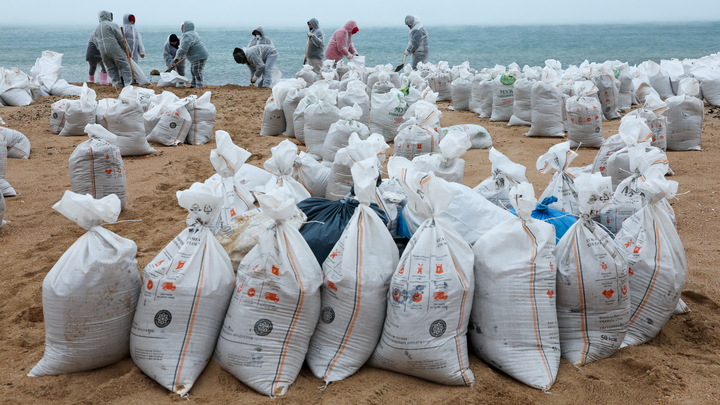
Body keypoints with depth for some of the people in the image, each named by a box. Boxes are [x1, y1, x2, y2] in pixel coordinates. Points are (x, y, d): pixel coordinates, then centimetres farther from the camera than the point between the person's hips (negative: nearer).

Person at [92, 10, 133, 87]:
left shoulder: (96, 29, 21)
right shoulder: (112, 25, -1)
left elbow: (96, 44, 21)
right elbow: (121, 38, -5)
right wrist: (126, 50, 1)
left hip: (103, 51, 6)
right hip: (114, 49, -6)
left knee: (111, 68, 12)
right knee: (124, 65, -3)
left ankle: (117, 83, 7)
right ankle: (128, 83, -10)